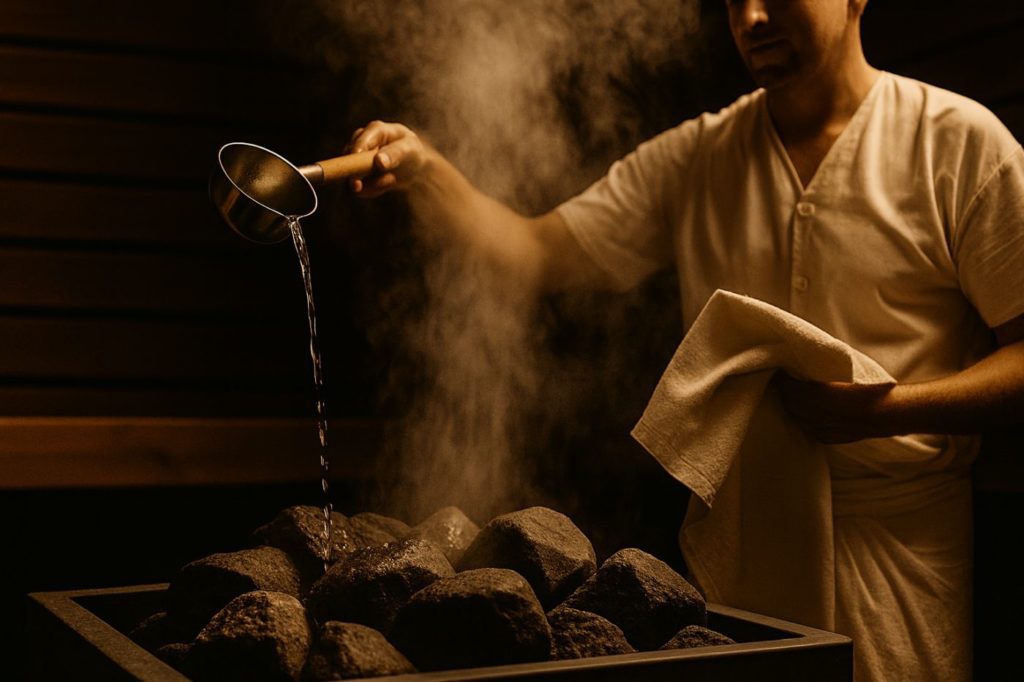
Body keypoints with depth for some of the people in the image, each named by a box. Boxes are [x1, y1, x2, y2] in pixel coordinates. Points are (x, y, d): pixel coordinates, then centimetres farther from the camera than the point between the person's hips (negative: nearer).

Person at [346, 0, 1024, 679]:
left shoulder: (959, 142, -5)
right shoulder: (694, 158, 5)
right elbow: (534, 253, 0)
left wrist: (880, 409, -21)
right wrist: (423, 169, -15)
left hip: (896, 539, -2)